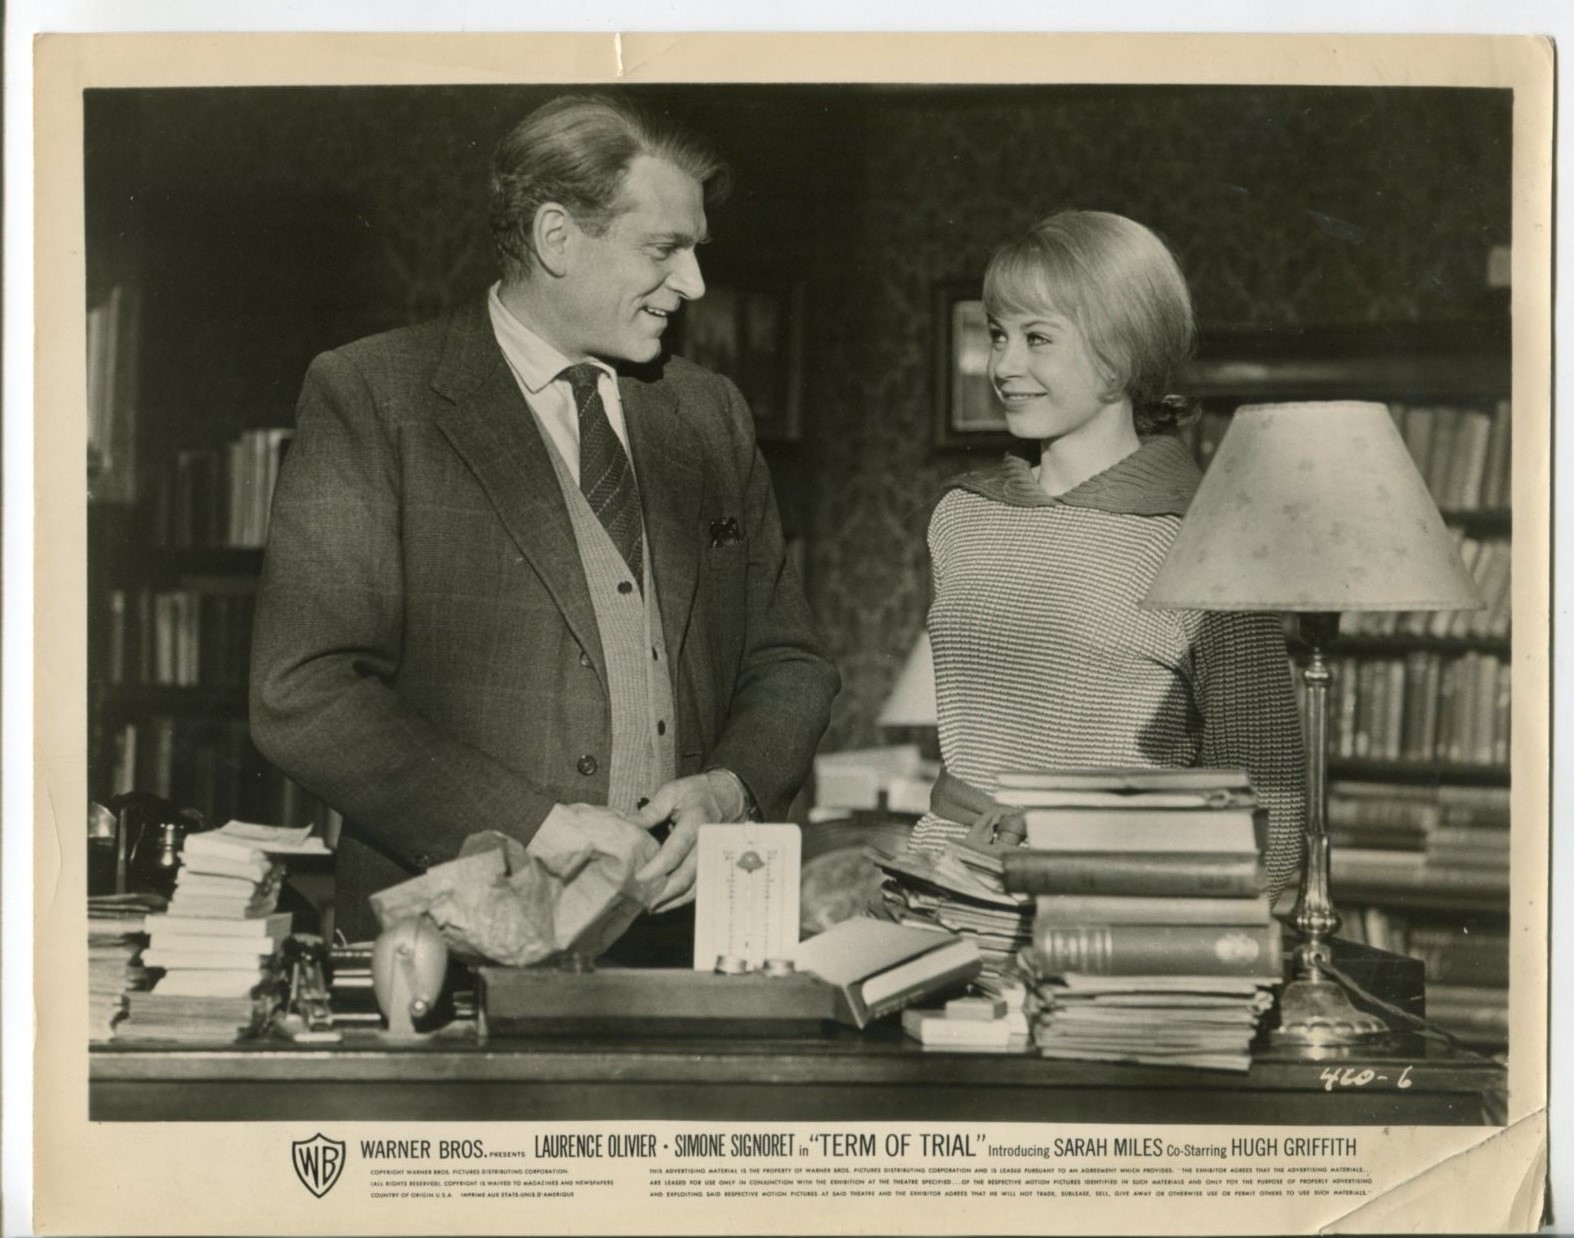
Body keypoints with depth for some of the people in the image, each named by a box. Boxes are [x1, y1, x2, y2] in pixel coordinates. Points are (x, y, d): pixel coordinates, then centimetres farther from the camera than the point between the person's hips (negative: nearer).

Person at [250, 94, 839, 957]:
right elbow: (301, 695, -8)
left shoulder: (711, 416, 16)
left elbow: (789, 666, 22)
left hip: (683, 941, 5)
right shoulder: (367, 398, -1)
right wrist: (535, 829, -14)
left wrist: (728, 790, 0)